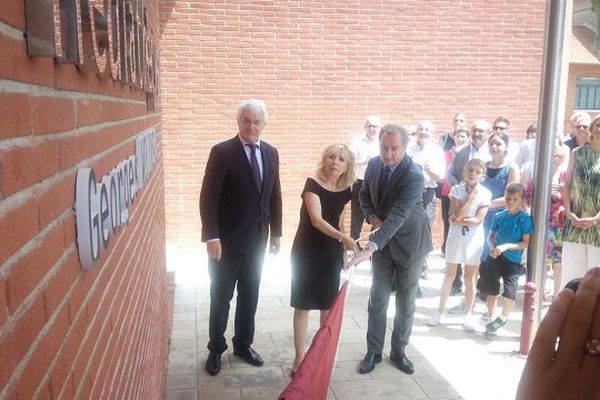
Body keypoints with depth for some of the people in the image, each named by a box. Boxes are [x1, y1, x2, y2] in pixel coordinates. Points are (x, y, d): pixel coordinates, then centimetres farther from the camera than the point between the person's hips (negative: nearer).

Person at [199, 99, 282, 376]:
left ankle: (243, 344, 34)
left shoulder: (271, 153, 4)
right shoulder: (221, 152, -12)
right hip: (227, 240, -5)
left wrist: (276, 231, 9)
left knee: (250, 296, 16)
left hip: (257, 239, 5)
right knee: (221, 297, 9)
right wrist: (211, 237, -20)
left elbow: (275, 194, 10)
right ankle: (216, 350, 27)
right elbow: (208, 198, -15)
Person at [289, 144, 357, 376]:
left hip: (332, 254, 5)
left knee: (329, 305, 12)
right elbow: (317, 220, -26)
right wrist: (343, 237, -38)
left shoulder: (345, 191, 1)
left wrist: (345, 250, 15)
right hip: (307, 252, -5)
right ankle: (300, 356, 14)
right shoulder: (313, 184, -16)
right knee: (303, 305, 3)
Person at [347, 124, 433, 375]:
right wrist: (371, 216, -10)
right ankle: (373, 351, 20)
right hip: (383, 240, 4)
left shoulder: (414, 175, -26)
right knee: (377, 299, 7)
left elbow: (398, 214, -35)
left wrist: (371, 246, -44)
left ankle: (398, 351, 27)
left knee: (406, 301, 10)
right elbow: (365, 194, 11)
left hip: (408, 241, -4)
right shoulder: (374, 164, -7)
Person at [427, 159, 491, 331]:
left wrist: (459, 221, -16)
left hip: (474, 238, 0)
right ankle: (440, 312, 18)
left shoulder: (485, 194, -7)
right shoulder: (456, 190, -7)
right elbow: (457, 215, -18)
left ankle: (468, 315, 20)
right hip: (456, 236, 0)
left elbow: (478, 220, -12)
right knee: (449, 274, 9)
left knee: (470, 278, 8)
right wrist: (472, 197, -20)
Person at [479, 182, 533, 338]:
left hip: (513, 260, -3)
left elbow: (526, 243, -10)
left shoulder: (524, 219, -8)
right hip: (495, 258, 3)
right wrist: (492, 248, -11)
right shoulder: (499, 216, 2)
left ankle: (504, 316, 16)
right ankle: (491, 320, 24)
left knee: (510, 293, -12)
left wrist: (507, 246, -20)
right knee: (492, 290, 8)